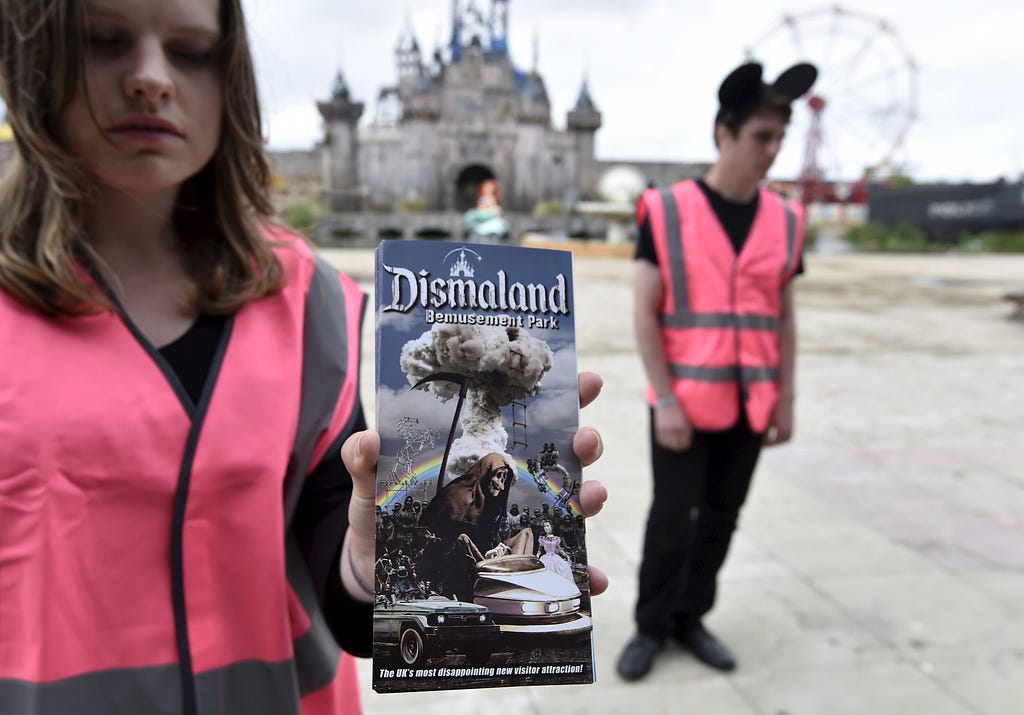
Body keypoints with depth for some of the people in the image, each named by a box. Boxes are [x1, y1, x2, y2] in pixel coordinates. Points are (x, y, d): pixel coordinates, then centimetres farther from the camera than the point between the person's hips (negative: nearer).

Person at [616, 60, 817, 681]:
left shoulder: (786, 220, 4)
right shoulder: (666, 211, -8)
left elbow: (785, 317, 9)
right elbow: (645, 314, -9)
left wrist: (786, 400, 6)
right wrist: (665, 400, -13)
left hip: (750, 405, 4)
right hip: (683, 402, -4)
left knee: (721, 517, 13)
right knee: (671, 520, 5)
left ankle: (691, 617, 31)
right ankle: (652, 627, 24)